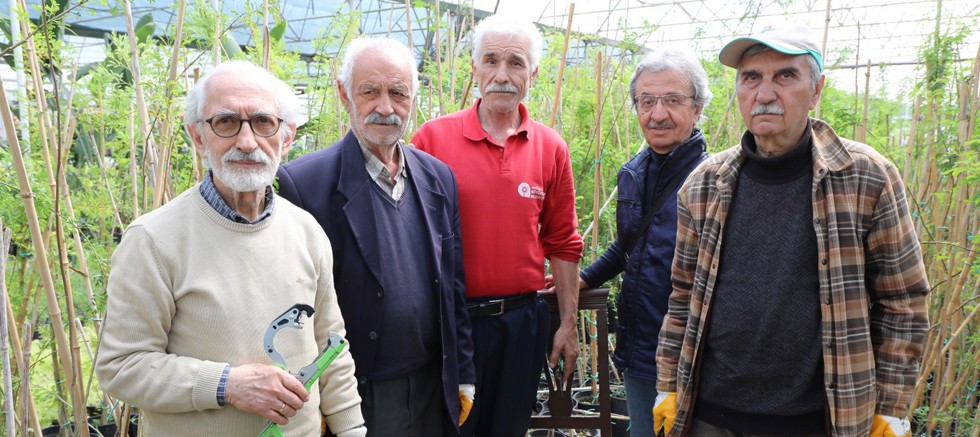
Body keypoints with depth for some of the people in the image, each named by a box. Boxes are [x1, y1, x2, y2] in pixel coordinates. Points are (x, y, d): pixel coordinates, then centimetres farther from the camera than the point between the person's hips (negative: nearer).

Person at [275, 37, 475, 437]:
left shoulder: (439, 178, 4)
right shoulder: (303, 183, -14)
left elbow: (453, 291, 9)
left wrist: (464, 379, 9)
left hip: (432, 391, 5)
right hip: (355, 399, -5)